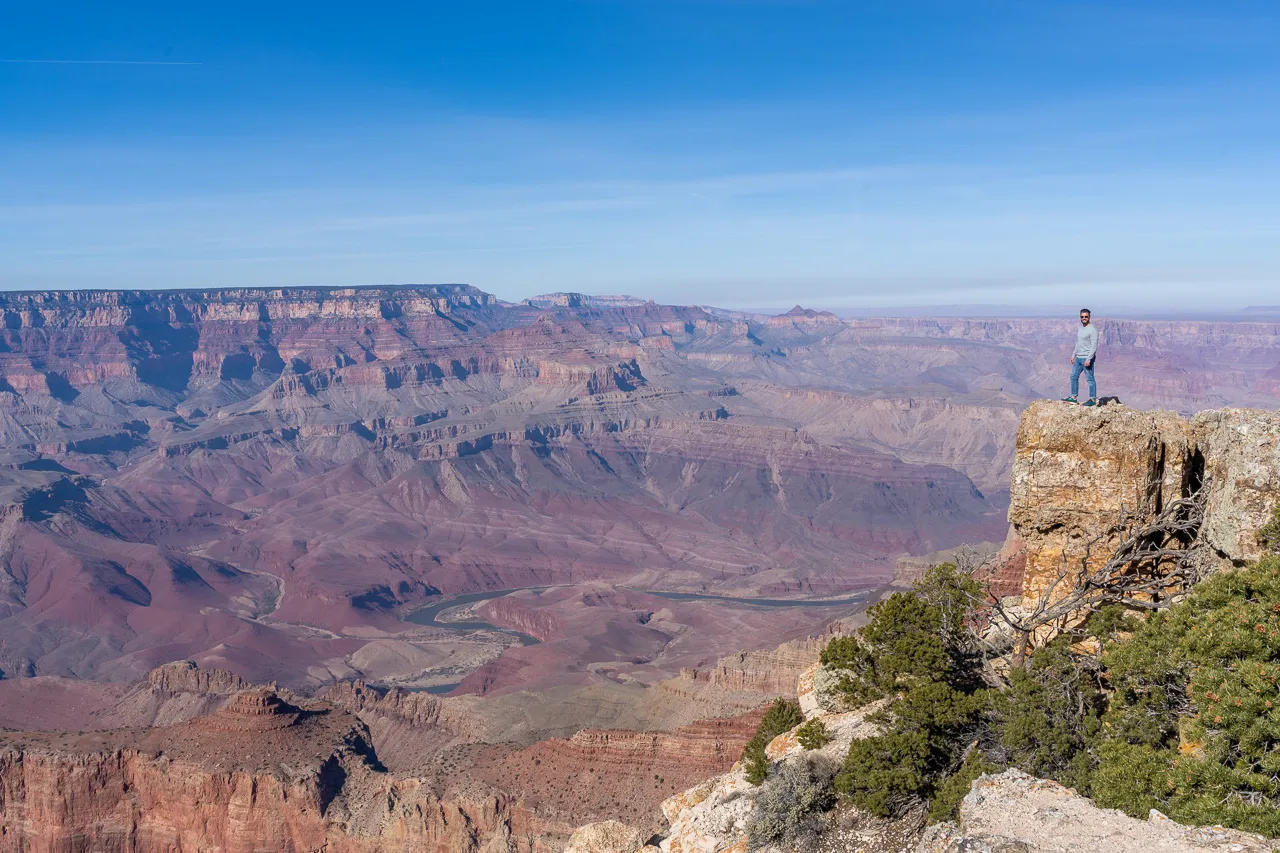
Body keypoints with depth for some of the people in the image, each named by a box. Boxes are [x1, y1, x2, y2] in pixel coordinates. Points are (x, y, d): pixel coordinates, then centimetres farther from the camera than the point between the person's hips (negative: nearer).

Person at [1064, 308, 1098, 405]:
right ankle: (1073, 397, 21)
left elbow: (1094, 346, -18)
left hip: (1087, 358, -9)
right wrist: (1073, 355, 19)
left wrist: (1088, 359, -23)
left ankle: (1093, 399, 1)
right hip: (1078, 358, 9)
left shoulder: (1092, 329, -14)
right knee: (1073, 377, 13)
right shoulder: (1080, 328, 14)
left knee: (1090, 379, -4)